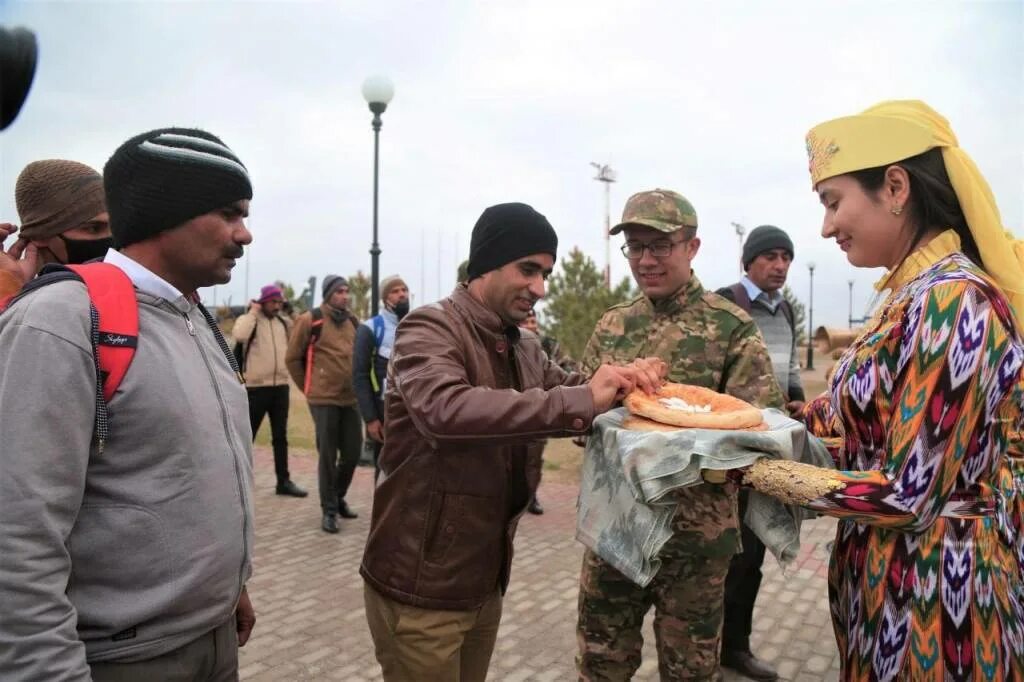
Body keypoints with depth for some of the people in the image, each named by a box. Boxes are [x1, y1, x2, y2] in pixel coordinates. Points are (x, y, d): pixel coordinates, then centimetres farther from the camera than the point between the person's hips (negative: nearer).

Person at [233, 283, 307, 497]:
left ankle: (283, 481, 16)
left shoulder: (284, 322, 12)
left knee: (280, 436, 10)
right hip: (256, 387, -5)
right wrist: (253, 312, -17)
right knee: (247, 435, 4)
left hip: (280, 386, 5)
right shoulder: (249, 319, -5)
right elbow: (239, 335, -27)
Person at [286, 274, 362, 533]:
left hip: (351, 398, 5)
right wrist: (308, 387, 5)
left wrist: (356, 384, 14)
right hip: (324, 399, -5)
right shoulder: (310, 320, -6)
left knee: (352, 453, 10)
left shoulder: (353, 321, 11)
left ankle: (338, 497, 31)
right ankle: (329, 510, 12)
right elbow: (292, 359, 0)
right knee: (328, 456, 0)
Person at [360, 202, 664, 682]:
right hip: (420, 588, -7)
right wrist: (582, 401, -36)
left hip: (485, 583, 7)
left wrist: (618, 382, -10)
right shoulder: (429, 329, -18)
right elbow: (444, 410, -35)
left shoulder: (524, 348, 7)